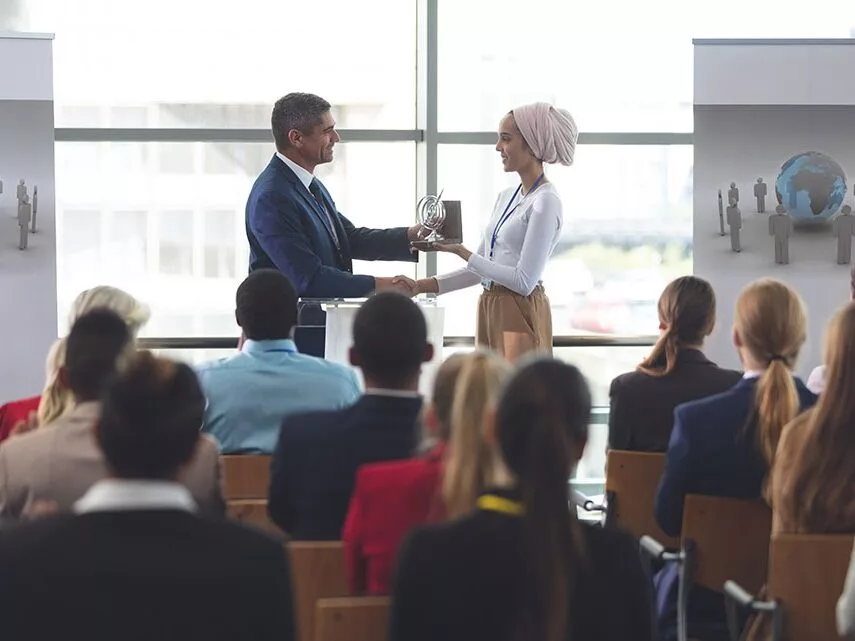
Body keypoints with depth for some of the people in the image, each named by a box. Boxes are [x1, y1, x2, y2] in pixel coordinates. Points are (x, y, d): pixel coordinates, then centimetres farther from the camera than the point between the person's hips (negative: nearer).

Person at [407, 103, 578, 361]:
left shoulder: (546, 202, -11)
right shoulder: (506, 197, 14)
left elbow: (524, 281, -17)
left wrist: (460, 251, -16)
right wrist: (426, 286, 4)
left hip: (520, 314, -8)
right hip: (489, 309, 8)